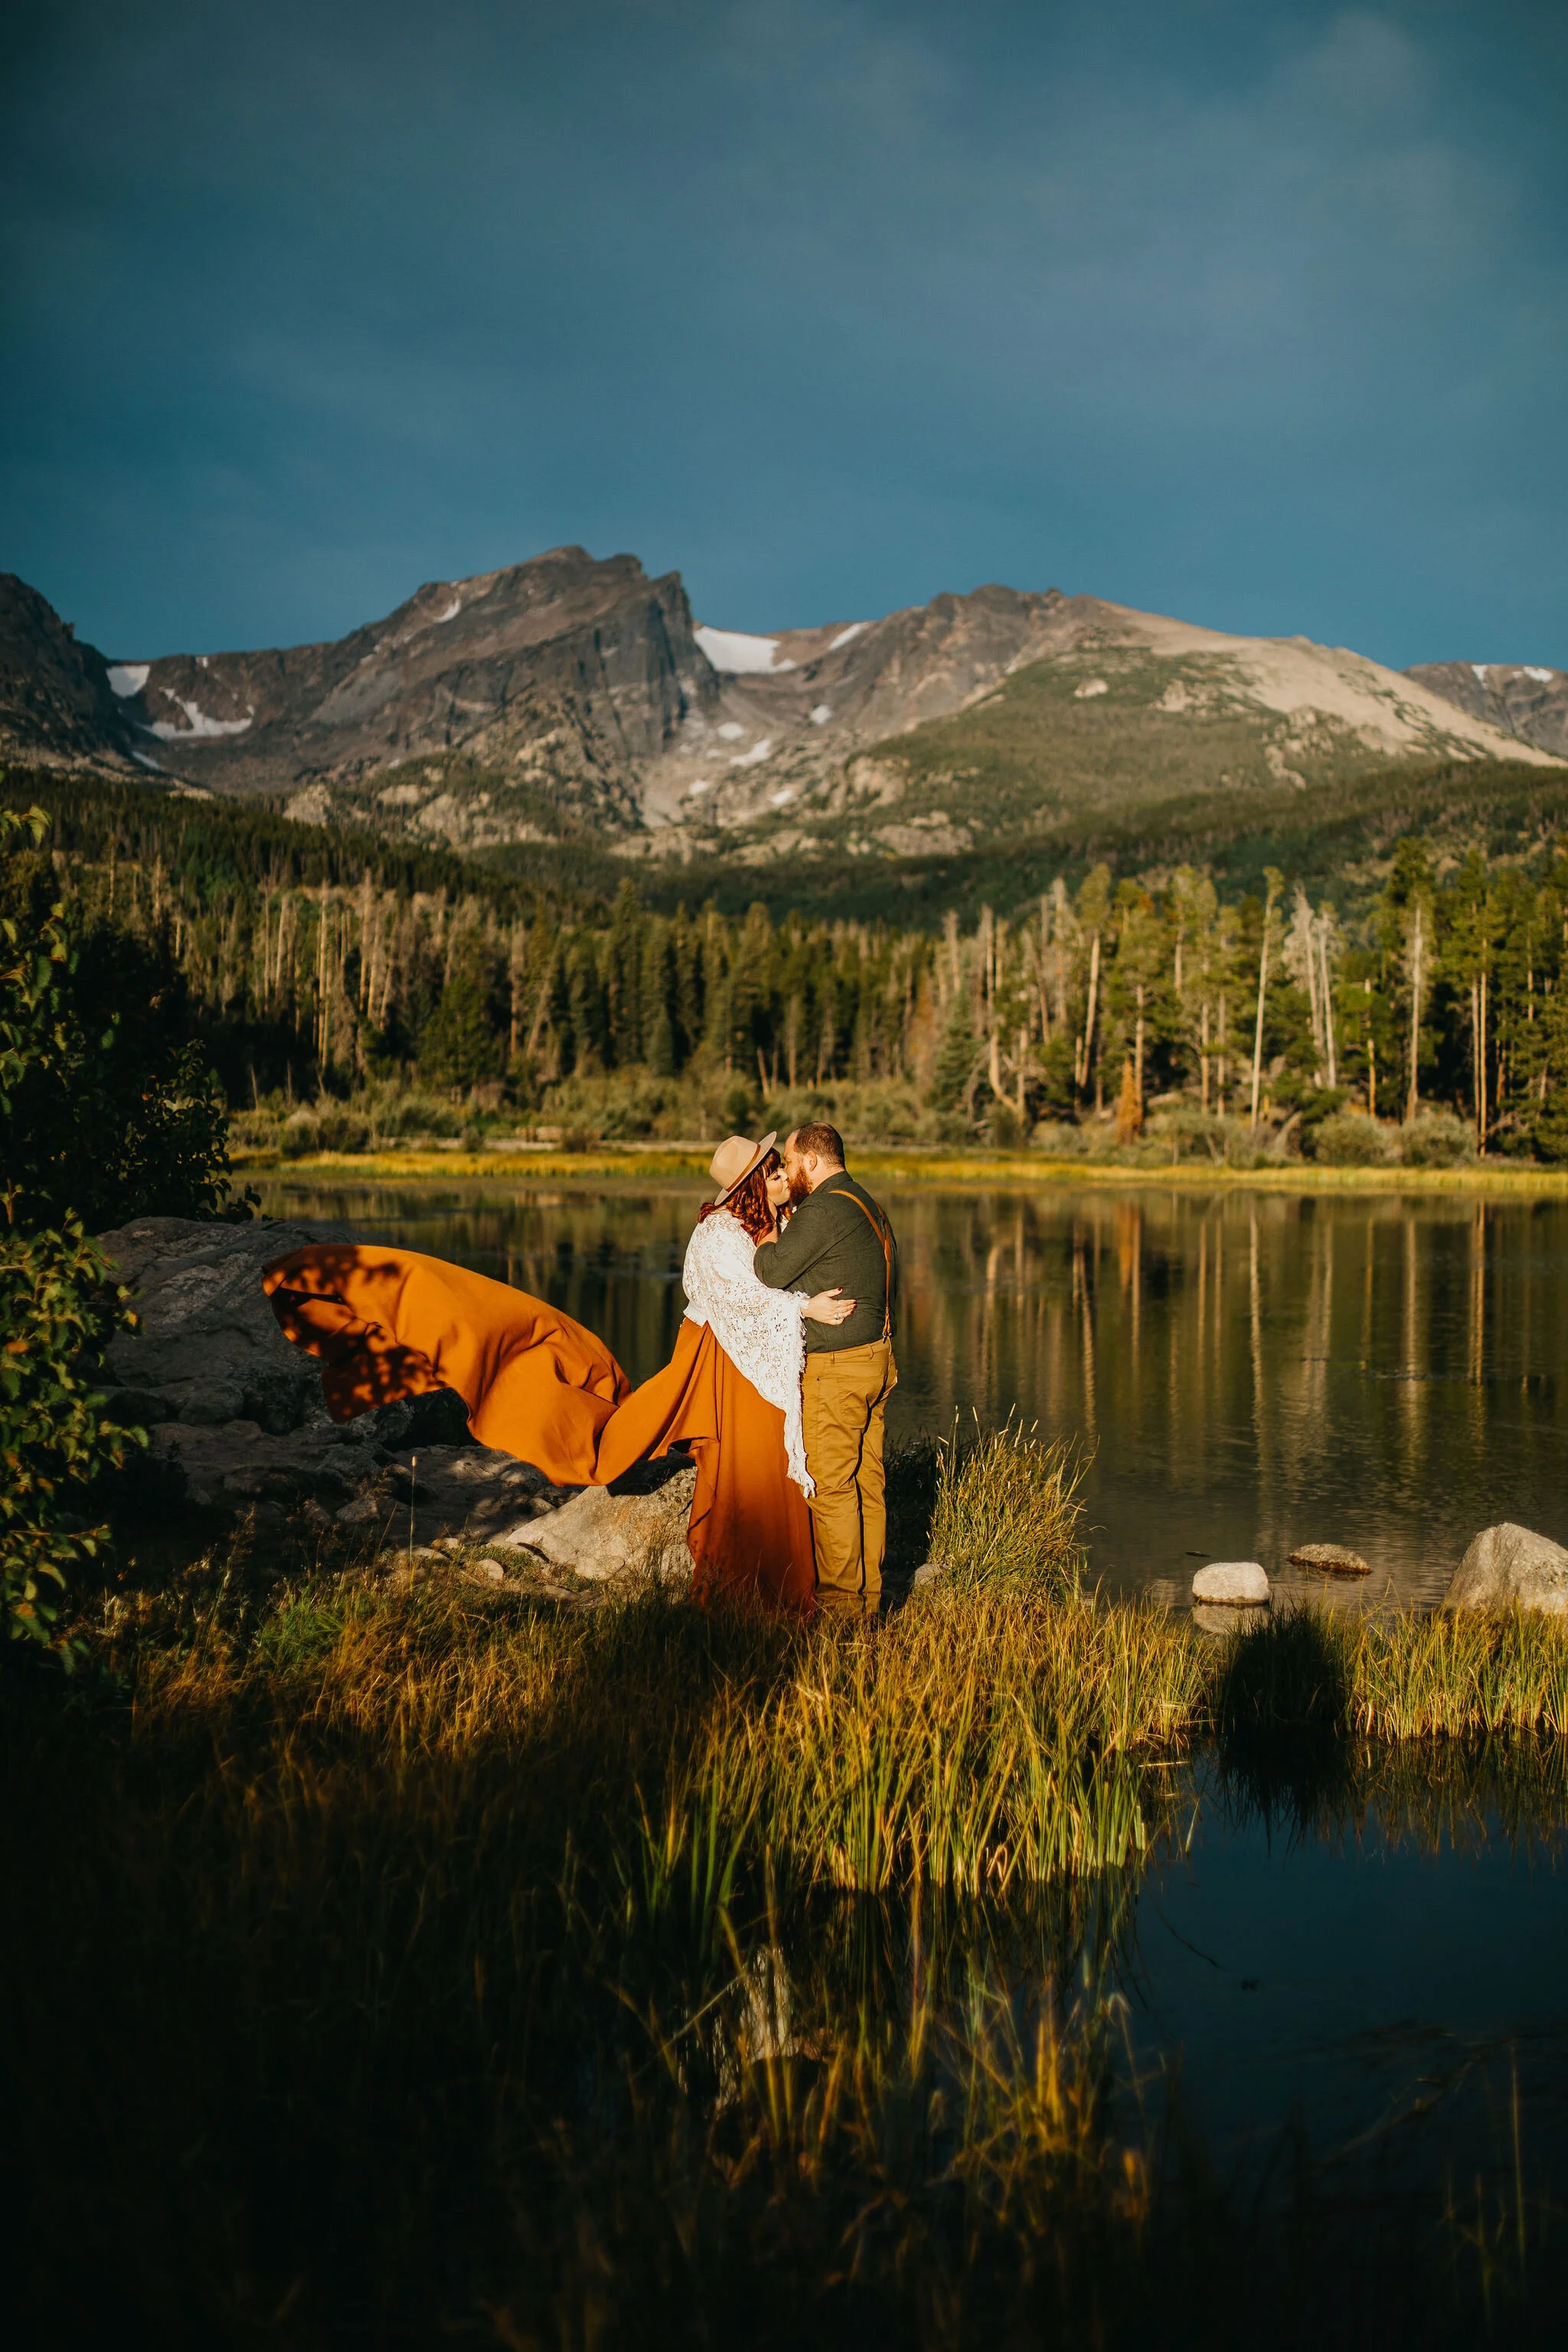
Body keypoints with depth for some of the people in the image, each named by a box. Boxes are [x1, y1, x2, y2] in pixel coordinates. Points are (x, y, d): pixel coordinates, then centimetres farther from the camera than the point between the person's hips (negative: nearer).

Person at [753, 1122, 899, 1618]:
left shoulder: (823, 1211, -17)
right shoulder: (867, 1205, 14)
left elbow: (770, 1272, -17)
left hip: (837, 1369, -9)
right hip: (877, 1358, 10)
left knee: (831, 1485, -1)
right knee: (867, 1482, 12)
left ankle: (839, 1600, 5)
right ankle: (867, 1594, 19)